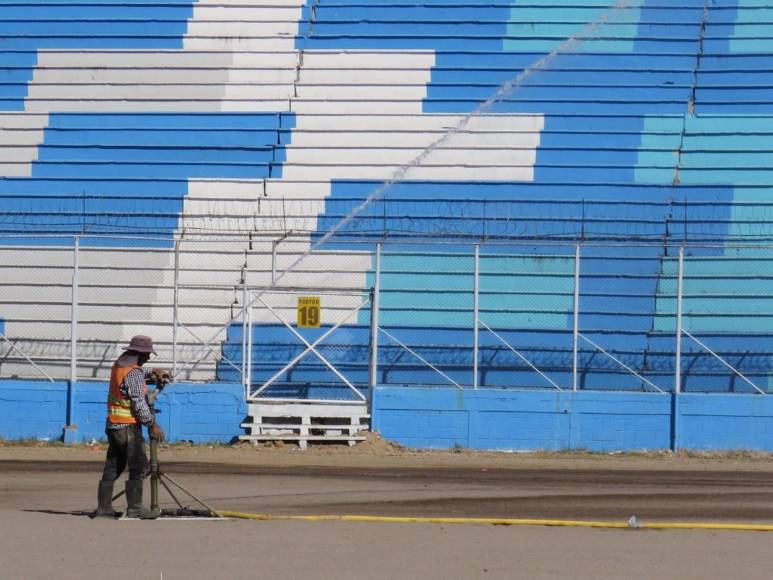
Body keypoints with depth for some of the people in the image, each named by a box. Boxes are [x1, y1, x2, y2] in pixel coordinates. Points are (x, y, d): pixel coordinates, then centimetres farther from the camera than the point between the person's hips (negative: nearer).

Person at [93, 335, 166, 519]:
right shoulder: (134, 373, -16)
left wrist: (151, 372, 27)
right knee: (138, 466, -7)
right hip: (128, 426, -9)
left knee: (113, 468, 11)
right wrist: (152, 424, -19)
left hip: (113, 426, 9)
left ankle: (103, 507, 9)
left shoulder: (118, 365, 12)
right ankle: (134, 507, -11)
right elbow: (139, 403, -20)